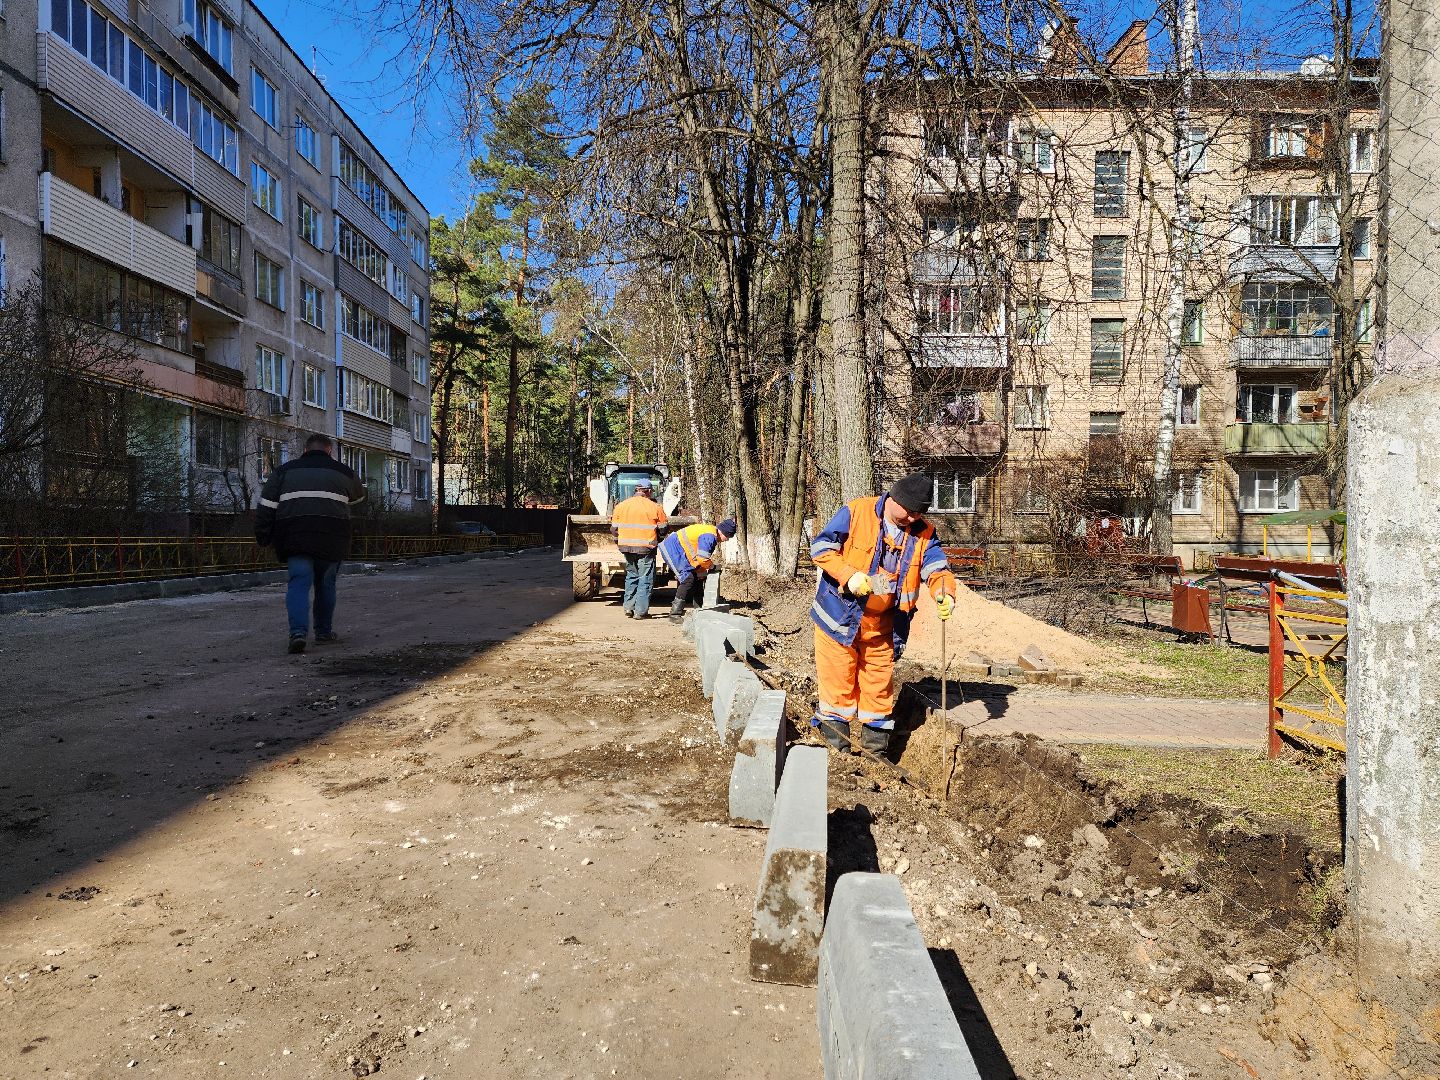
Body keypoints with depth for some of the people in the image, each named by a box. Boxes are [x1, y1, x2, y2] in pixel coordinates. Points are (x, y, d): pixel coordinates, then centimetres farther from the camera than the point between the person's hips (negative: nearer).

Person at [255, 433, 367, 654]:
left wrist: (264, 537, 12)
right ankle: (324, 632, 23)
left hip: (294, 536, 0)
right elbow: (359, 496, 32)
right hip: (331, 537, 0)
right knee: (326, 584, 14)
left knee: (299, 582, -2)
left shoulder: (284, 471, 14)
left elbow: (267, 507, 8)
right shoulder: (343, 472, 14)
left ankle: (298, 631, -20)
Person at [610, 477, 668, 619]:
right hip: (646, 547, -4)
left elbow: (613, 529, 7)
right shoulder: (654, 507, -6)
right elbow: (663, 528, 0)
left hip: (626, 547, 4)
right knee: (645, 579, 4)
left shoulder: (621, 506, 5)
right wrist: (657, 539, 20)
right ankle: (640, 611, 3)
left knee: (631, 576, 20)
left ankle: (628, 608, 18)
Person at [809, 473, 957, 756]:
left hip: (882, 624, 4)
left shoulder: (922, 533, 2)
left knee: (880, 678, 11)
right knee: (838, 675, 2)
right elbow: (821, 547, -13)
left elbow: (937, 567, -5)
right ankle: (834, 724, 18)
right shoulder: (855, 513, -12)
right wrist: (850, 575, -26)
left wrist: (945, 593, -27)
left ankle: (876, 735, 26)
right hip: (840, 613, -4)